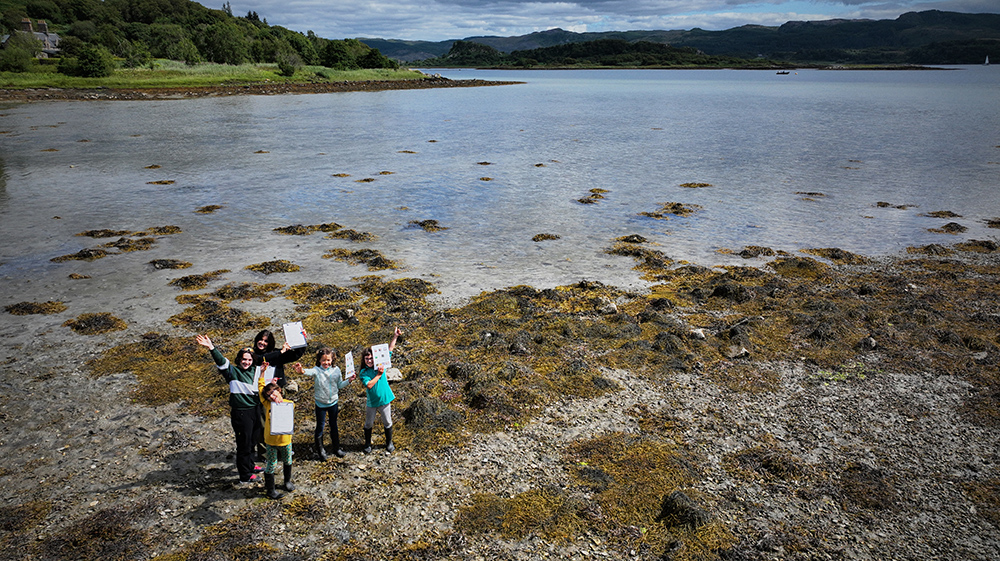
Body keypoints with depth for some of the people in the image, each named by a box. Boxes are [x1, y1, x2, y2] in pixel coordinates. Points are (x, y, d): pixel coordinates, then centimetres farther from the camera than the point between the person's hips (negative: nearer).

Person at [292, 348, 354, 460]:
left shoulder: (336, 370, -4)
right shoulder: (317, 370, -14)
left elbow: (340, 385, 5)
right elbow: (310, 372, -39)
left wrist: (349, 381, -11)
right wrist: (302, 370, -60)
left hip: (333, 402, 2)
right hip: (321, 404, -2)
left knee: (334, 425, 16)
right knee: (320, 426, 8)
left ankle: (336, 448, 32)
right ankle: (320, 450, 25)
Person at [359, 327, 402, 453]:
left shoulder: (381, 364, -5)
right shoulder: (363, 372, -11)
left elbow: (389, 350, -4)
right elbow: (369, 385, -25)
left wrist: (395, 337, -10)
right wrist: (379, 375, -22)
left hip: (384, 400, 1)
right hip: (371, 402, -1)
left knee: (387, 423, 15)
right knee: (369, 424, 14)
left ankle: (389, 443, 35)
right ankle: (367, 444, 34)